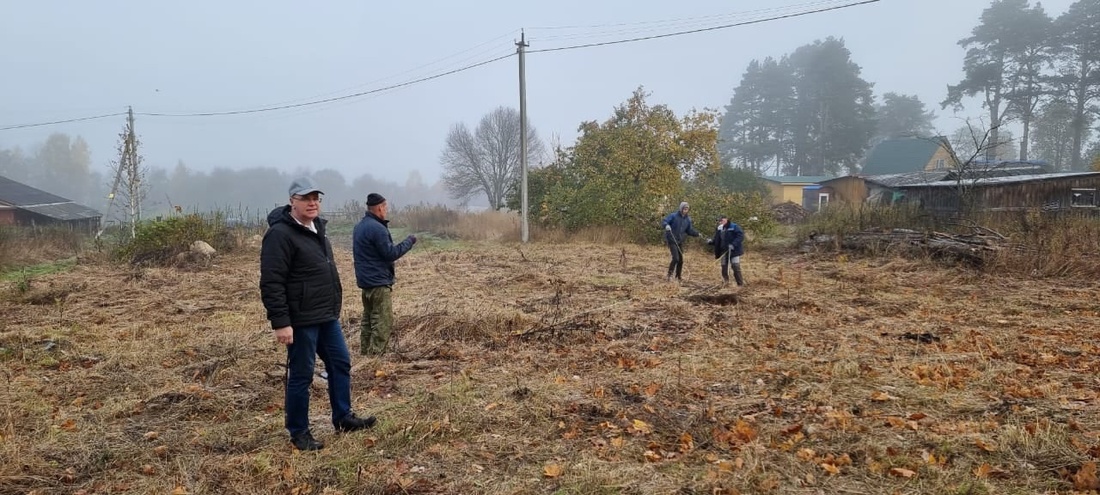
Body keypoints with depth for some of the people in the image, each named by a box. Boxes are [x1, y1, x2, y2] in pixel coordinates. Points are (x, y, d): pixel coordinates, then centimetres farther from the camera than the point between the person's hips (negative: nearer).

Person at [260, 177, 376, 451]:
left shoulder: (316, 228, 13)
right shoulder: (280, 234, -16)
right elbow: (271, 283, -21)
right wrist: (280, 322, -24)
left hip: (327, 316, 9)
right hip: (301, 320, -9)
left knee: (340, 364, 16)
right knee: (301, 376, 2)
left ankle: (343, 418, 30)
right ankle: (299, 433, 17)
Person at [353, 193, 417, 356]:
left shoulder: (359, 226, 13)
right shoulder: (377, 228, -18)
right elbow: (390, 254, -17)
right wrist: (409, 241, -7)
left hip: (365, 281, 10)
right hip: (378, 282, -10)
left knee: (368, 321, 16)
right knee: (384, 324, -7)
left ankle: (364, 354, 21)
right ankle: (375, 357, -9)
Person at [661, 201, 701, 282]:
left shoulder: (688, 219, 6)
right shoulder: (673, 215, -11)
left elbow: (689, 230, 14)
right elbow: (664, 222, -16)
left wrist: (697, 233, -2)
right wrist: (666, 225, -38)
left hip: (680, 241, 6)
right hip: (671, 240, -6)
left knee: (681, 260, 9)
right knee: (676, 258, -17)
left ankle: (678, 277, 23)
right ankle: (669, 275, -3)